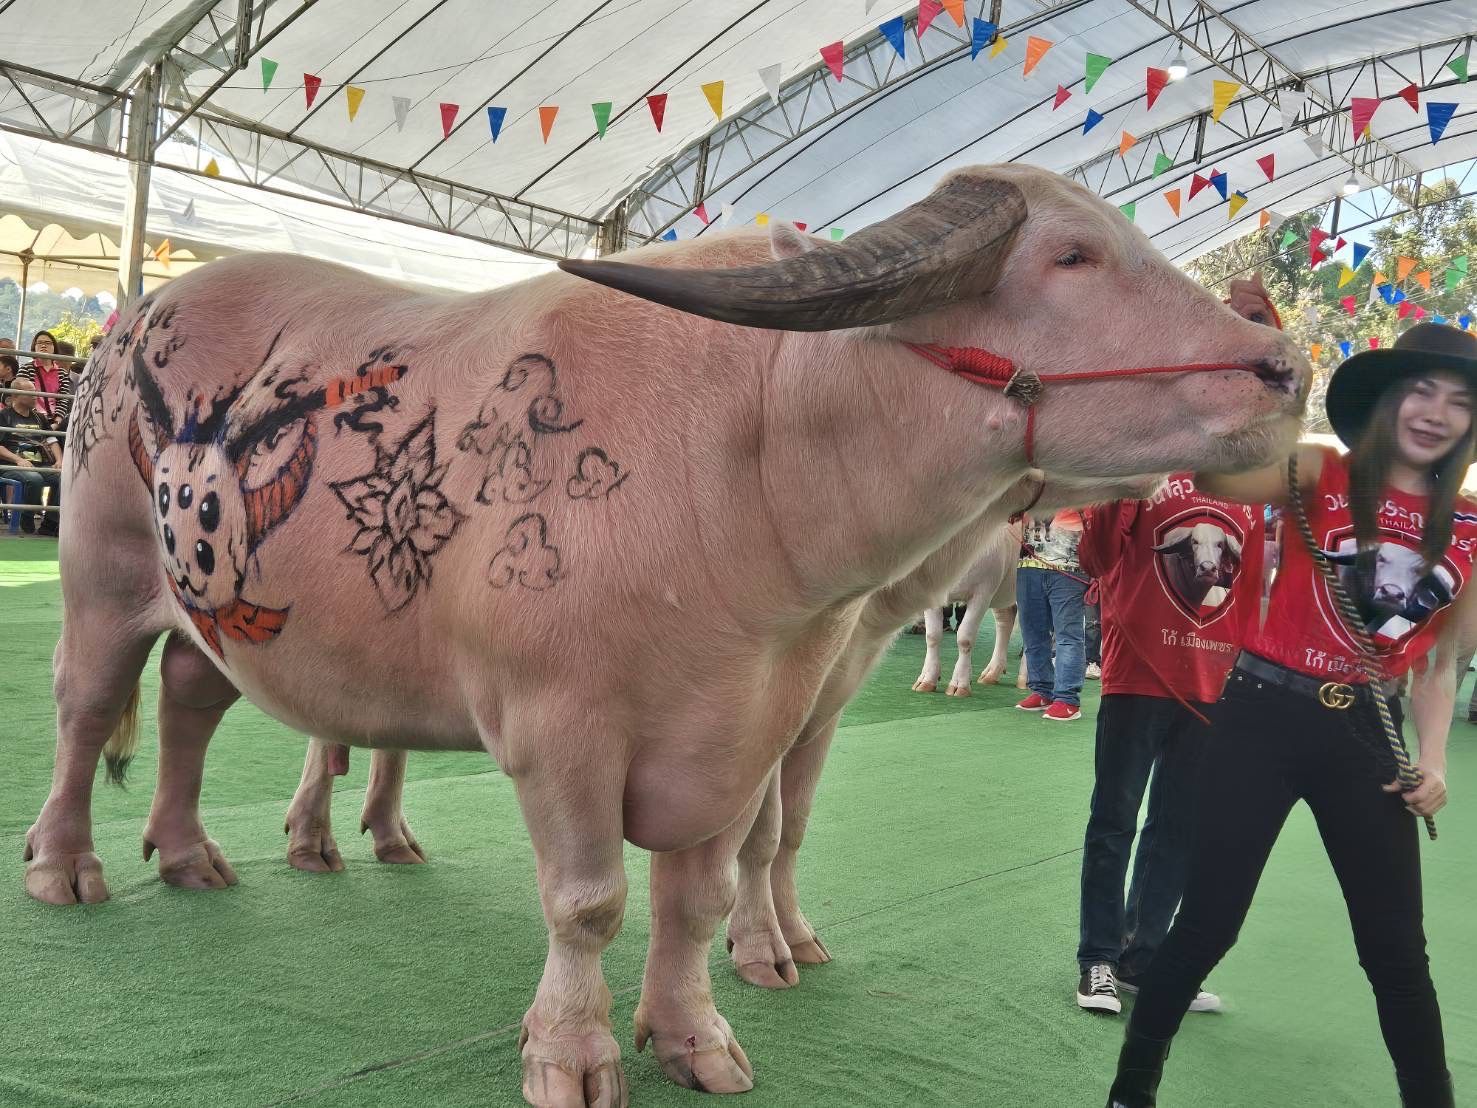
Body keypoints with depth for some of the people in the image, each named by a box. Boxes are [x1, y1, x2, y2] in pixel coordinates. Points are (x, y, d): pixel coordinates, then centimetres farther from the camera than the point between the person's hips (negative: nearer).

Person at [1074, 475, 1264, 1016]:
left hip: (1212, 692, 5)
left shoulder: (1249, 495, 9)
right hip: (1137, 681, -4)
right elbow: (1098, 557, -11)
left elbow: (1251, 593, 13)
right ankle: (1098, 960, 16)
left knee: (1179, 830, 11)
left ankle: (1142, 958, 24)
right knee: (1114, 823, 5)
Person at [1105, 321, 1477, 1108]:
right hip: (1265, 715, -3)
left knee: (1396, 948, 11)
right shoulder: (1318, 476, -4)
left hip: (1367, 734, 3)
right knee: (1208, 921, 3)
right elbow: (1216, 472, -24)